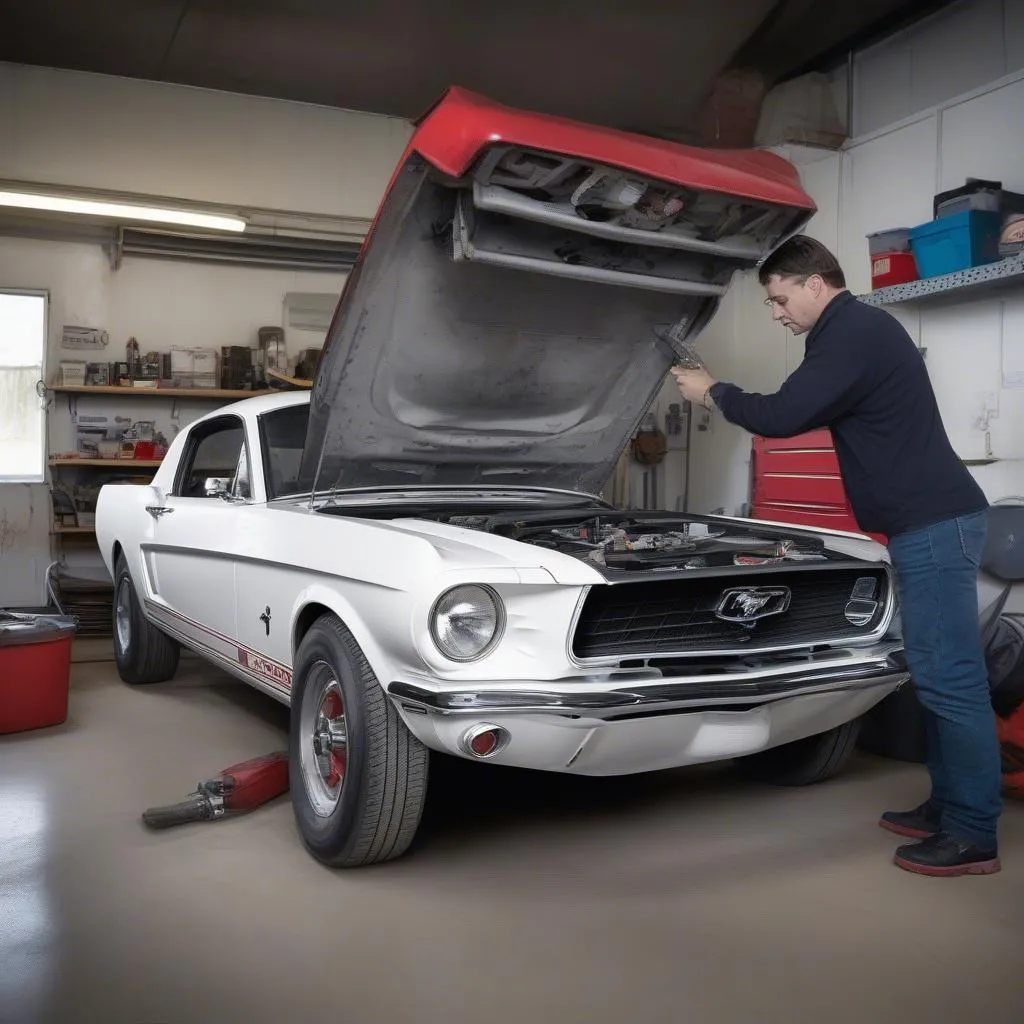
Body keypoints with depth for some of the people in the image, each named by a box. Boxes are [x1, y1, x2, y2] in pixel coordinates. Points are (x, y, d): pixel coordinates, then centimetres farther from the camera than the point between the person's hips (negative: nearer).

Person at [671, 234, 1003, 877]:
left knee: (951, 678, -7)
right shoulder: (861, 329, 20)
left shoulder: (854, 333, -14)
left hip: (934, 524, -11)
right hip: (931, 522, 11)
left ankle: (974, 837, 1)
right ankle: (949, 806, 23)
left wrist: (713, 393, -3)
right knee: (939, 674, 14)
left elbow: (781, 416, -19)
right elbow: (808, 413, 26)